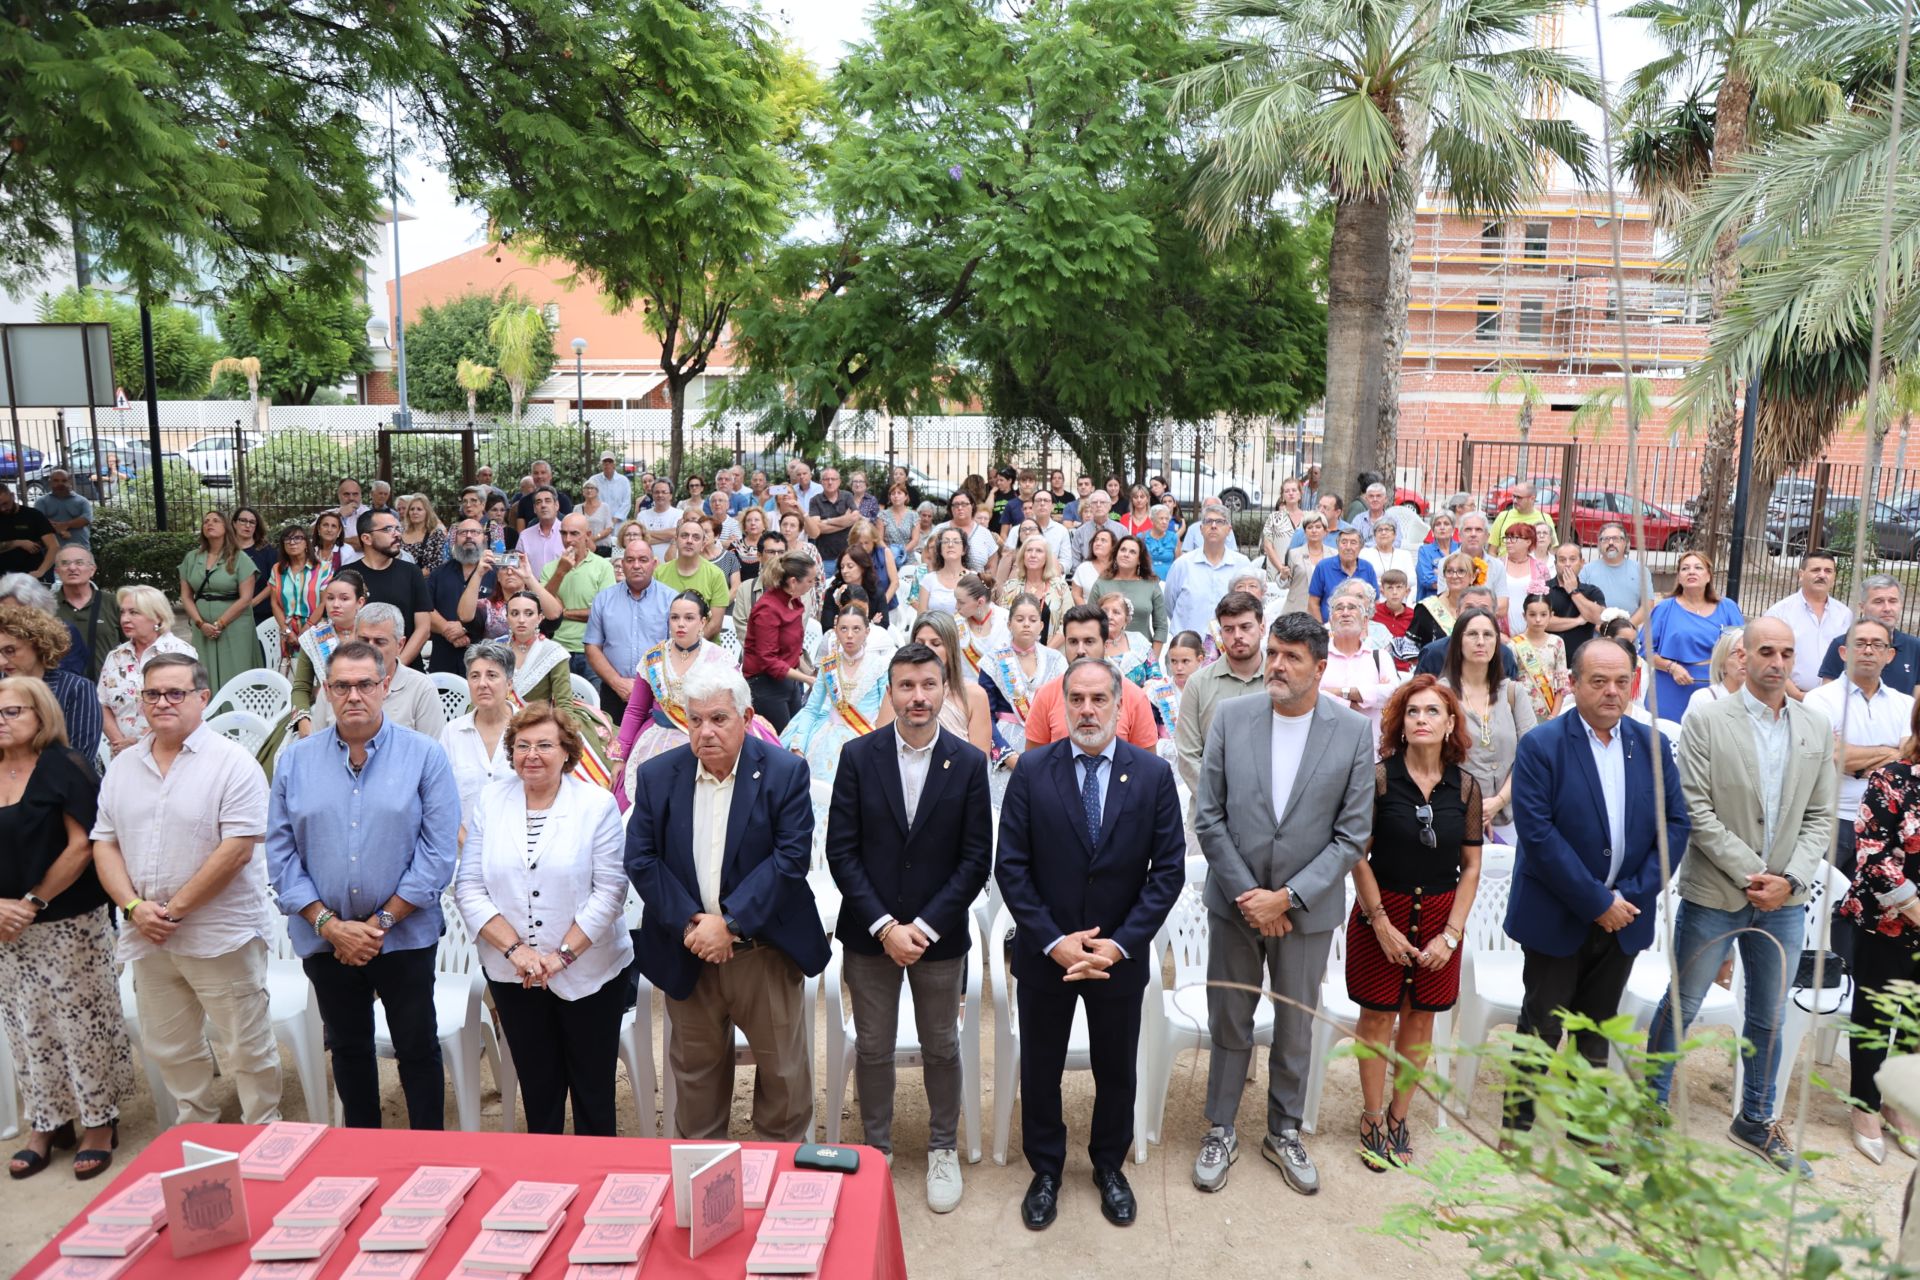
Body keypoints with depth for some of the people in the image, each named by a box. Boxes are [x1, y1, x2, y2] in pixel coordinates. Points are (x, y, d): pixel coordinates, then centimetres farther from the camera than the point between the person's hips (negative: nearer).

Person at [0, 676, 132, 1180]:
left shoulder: (64, 767, -9)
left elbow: (82, 846, -13)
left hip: (70, 924, -5)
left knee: (83, 1024, 3)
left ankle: (99, 1123, 15)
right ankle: (45, 1124, 27)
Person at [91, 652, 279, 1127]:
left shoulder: (232, 762, -10)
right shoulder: (122, 767, 10)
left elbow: (237, 850, -17)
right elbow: (105, 844, 9)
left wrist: (175, 909, -15)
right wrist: (134, 906, -7)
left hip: (221, 938, -6)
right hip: (148, 940, 6)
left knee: (247, 1049, 3)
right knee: (169, 1050, 18)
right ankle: (196, 1130, 36)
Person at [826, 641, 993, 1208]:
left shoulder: (969, 762, -6)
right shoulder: (859, 756, -6)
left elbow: (976, 858, -6)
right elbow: (841, 850, -6)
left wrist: (926, 926, -13)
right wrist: (884, 925, -13)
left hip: (939, 934, 0)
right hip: (869, 933, 0)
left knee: (941, 1048, 14)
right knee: (872, 1048, 13)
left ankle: (943, 1150, 34)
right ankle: (876, 1148, 33)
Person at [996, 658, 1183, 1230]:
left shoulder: (1153, 773, -7)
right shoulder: (1032, 770, -8)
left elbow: (1168, 869, -7)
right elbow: (1011, 867, -8)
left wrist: (1119, 944, -14)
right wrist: (1054, 941, -15)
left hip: (1120, 955, 1)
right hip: (1045, 953, 0)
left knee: (1117, 1070, 18)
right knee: (1040, 1069, 14)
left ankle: (1110, 1166, 41)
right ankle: (1045, 1171, 36)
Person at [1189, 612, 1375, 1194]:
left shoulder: (1355, 731, -8)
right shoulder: (1230, 716, -7)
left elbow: (1352, 835, -7)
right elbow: (1208, 818, -5)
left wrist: (1288, 897, -13)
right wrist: (1245, 894, -10)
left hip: (1307, 907, 0)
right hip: (1235, 901, 0)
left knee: (1295, 1027, 15)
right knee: (1229, 1023, 12)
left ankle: (1284, 1133, 36)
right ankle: (1221, 1131, 31)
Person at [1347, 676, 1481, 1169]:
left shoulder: (1465, 787, -2)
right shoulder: (1379, 777, -10)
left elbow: (1471, 867, 2)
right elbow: (1358, 854, -7)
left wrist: (1451, 934, -5)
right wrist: (1381, 922, -10)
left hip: (1439, 915, 3)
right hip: (1381, 910, -3)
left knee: (1420, 1018, 12)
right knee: (1378, 1016, 5)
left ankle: (1398, 1117, 28)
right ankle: (1372, 1118, 22)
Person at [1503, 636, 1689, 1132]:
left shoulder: (1652, 745, 2)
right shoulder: (1541, 746, -12)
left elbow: (1675, 823, 0)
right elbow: (1537, 832, -19)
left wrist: (1632, 895, -10)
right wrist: (1596, 903, -18)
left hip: (1623, 917, 4)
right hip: (1556, 918, -4)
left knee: (1597, 1032, 17)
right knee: (1542, 1030, 7)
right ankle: (1517, 1129, 21)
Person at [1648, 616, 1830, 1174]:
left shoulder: (1818, 729, 5)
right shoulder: (1707, 723, -7)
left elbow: (1819, 816, 5)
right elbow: (1697, 811, -11)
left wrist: (1790, 879, -9)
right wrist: (1751, 874, -15)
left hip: (1783, 898, 4)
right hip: (1715, 892, -4)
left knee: (1768, 1018, 16)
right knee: (1680, 1006, 6)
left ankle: (1756, 1121, 33)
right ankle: (1652, 1109, 21)